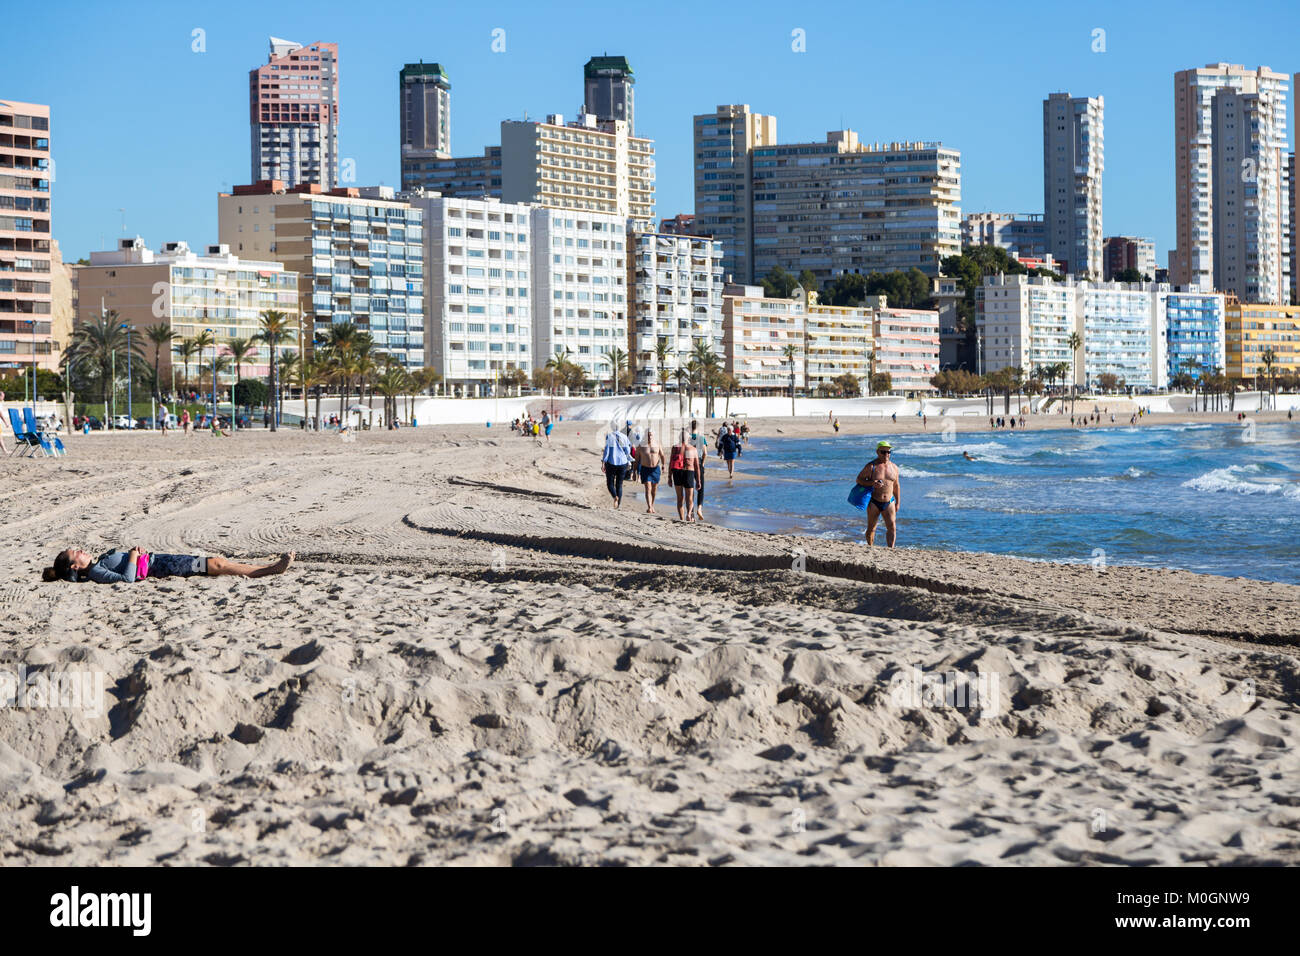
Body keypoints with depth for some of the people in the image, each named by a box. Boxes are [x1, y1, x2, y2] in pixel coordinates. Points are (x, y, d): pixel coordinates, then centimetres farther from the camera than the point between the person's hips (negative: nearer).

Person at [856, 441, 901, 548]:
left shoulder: (894, 467, 7)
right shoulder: (871, 466, -6)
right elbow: (859, 479, -5)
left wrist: (898, 502, 16)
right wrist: (872, 483, -22)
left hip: (889, 503, 3)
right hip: (874, 502, -3)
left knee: (892, 527, -10)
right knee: (871, 528, 7)